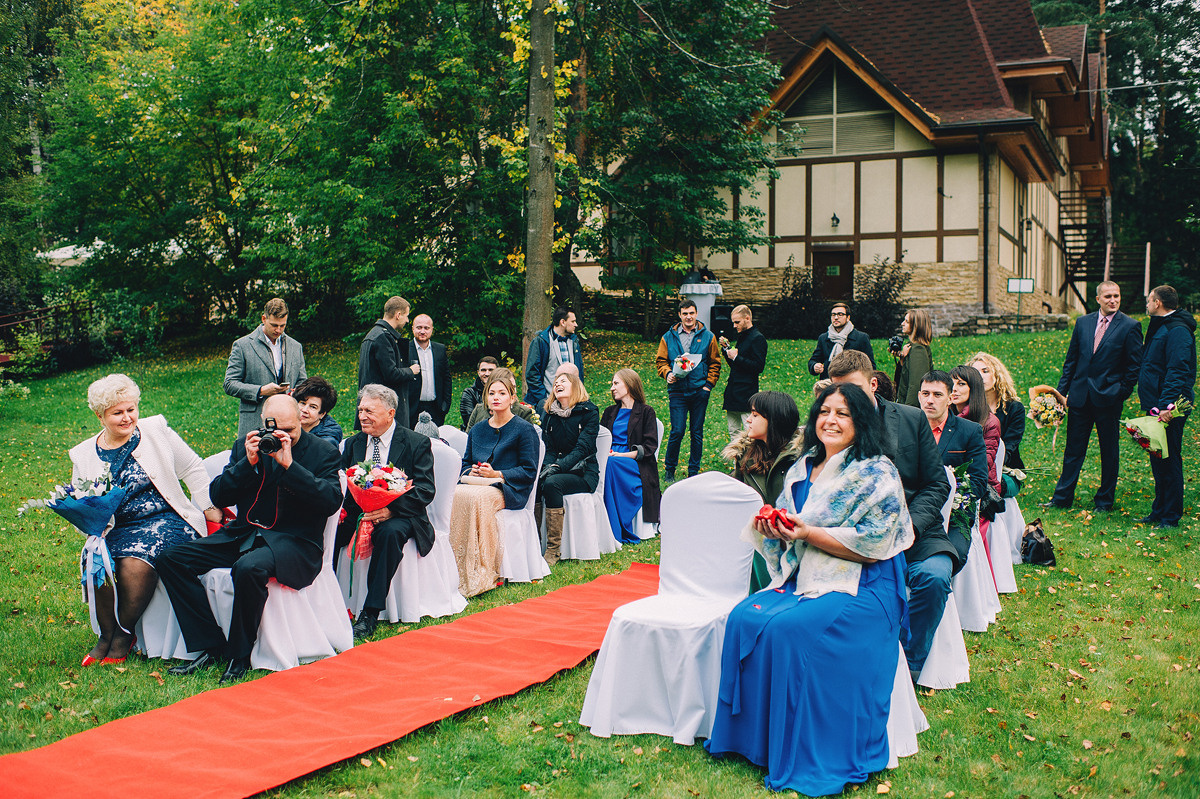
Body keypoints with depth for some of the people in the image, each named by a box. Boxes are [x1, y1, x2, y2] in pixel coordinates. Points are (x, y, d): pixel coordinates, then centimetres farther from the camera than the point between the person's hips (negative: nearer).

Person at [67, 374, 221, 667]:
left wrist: (210, 508, 3)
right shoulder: (83, 455, 11)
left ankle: (124, 635, -7)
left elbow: (193, 468, 9)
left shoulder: (156, 431, 4)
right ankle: (106, 635, -4)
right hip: (117, 529, 3)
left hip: (166, 520, -3)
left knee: (135, 563, -31)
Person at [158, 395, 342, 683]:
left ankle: (240, 655, -16)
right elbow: (217, 495, 7)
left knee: (249, 568, -38)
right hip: (244, 534, 6)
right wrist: (248, 463, -9)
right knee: (172, 559, -10)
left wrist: (289, 465, -19)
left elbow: (332, 501, -14)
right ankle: (211, 647, -9)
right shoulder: (246, 446, 11)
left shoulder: (323, 451, 0)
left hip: (295, 540, -6)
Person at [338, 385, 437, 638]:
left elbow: (425, 490, -11)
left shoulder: (417, 443, -2)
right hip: (356, 512, 4)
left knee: (391, 532, -37)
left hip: (400, 516, -4)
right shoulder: (353, 443, 14)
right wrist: (339, 508, -15)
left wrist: (391, 510, -27)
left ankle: (370, 613, -31)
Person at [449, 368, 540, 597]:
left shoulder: (524, 429, 3)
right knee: (456, 495, -30)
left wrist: (496, 474, -13)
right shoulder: (477, 430, 21)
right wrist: (470, 472, -1)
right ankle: (455, 572, -28)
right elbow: (465, 463, 23)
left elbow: (529, 471, -3)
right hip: (476, 484, 5)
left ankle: (481, 575, -33)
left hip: (508, 490, -5)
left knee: (478, 497, -37)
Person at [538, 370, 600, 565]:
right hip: (558, 470, 4)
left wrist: (557, 467, -26)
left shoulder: (589, 412, -3)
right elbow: (548, 449, 8)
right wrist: (548, 467, -15)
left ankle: (553, 550, -33)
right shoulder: (549, 414, 13)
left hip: (584, 472, -4)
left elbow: (582, 448, -13)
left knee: (552, 483, -35)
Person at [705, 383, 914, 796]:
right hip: (803, 578, 7)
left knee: (789, 627, -31)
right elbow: (788, 530, 19)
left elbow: (873, 544, -15)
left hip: (860, 588, -7)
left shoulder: (877, 474, -7)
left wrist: (808, 533, -19)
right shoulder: (801, 470, 14)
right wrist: (770, 527, -5)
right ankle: (749, 736, -7)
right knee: (745, 618, -19)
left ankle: (802, 756, -17)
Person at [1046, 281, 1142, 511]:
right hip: (1080, 396, 3)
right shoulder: (1083, 323, 7)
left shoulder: (1130, 327, -4)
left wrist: (1121, 394, -6)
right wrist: (1061, 391, 5)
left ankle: (1104, 500, 20)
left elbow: (1134, 366, -2)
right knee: (1073, 449, 8)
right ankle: (1062, 498, 16)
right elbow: (1071, 360, 11)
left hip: (1108, 399, -3)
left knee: (1109, 452, 8)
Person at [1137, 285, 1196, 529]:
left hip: (1170, 409, -10)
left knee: (1169, 462, -4)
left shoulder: (1177, 331, -16)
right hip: (1157, 407, 10)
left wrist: (1168, 405, -32)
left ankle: (1170, 517, 3)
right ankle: (1159, 511, 24)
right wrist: (1157, 405, 17)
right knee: (1158, 461, 15)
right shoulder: (1161, 326, 16)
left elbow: (1178, 372, -25)